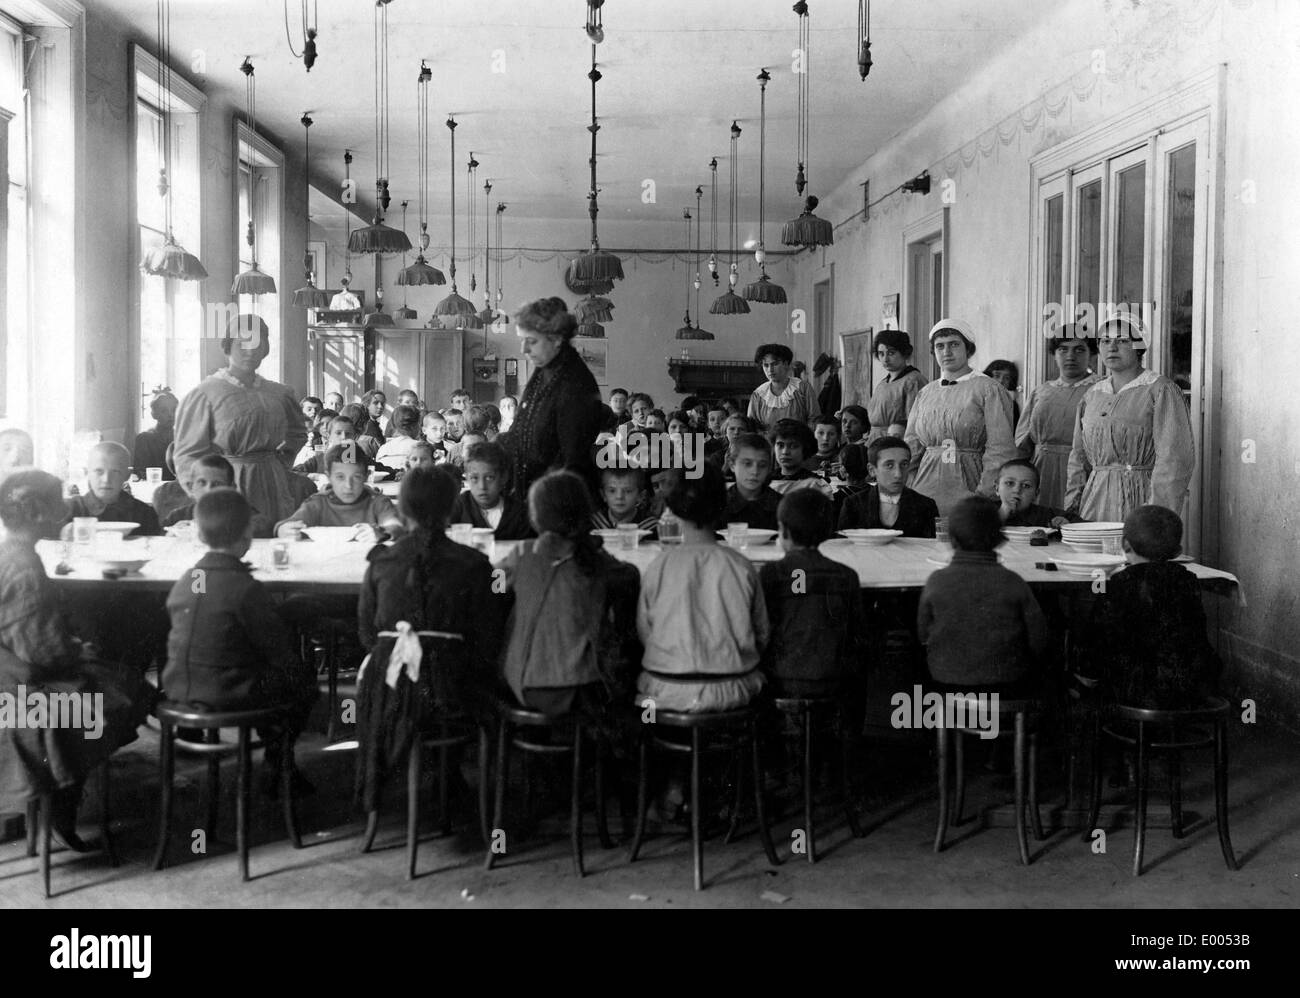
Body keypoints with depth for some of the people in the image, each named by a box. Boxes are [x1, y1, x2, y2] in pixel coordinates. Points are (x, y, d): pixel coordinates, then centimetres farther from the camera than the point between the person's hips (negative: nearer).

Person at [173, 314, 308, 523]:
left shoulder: (278, 394, 10)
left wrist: (282, 460, 13)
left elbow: (297, 432, 29)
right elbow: (188, 455, -7)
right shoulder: (204, 394, -3)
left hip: (271, 489, 4)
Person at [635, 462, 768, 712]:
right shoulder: (741, 567, -7)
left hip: (668, 695, -1)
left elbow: (643, 634, 0)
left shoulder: (657, 568, -8)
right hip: (733, 692, 1)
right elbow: (762, 636, 2)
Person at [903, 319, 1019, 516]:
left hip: (968, 484, -4)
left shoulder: (989, 389, -2)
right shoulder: (925, 393, 14)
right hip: (927, 488, 4)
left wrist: (984, 495, -16)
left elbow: (999, 450, -8)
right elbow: (911, 446, 14)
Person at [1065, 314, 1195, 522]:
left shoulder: (1160, 390, -3)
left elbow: (1174, 459, -10)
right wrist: (1071, 510, 9)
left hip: (1139, 498, -5)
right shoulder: (1092, 394, 15)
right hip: (1095, 502, 5)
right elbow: (1079, 458, 18)